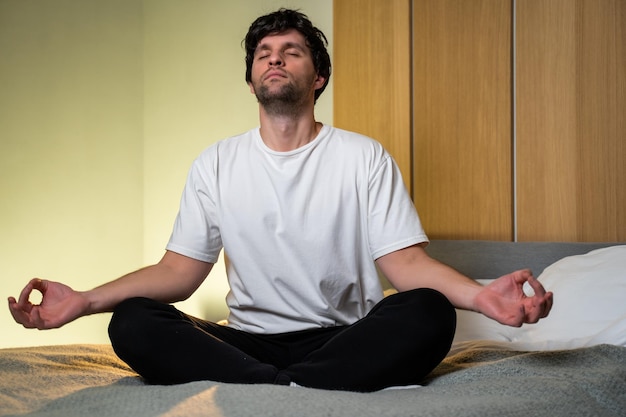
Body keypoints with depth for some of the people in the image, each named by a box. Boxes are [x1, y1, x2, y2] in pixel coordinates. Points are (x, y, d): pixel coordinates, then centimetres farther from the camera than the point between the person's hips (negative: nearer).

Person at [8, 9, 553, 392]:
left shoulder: (364, 157, 2)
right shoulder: (216, 164, 8)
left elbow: (406, 262, -5)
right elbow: (179, 270, 4)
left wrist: (481, 295, -26)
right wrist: (84, 300, -11)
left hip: (343, 340, -1)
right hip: (248, 340, 2)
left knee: (429, 313, -30)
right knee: (132, 323, -23)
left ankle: (274, 392, -32)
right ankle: (296, 392, -33)